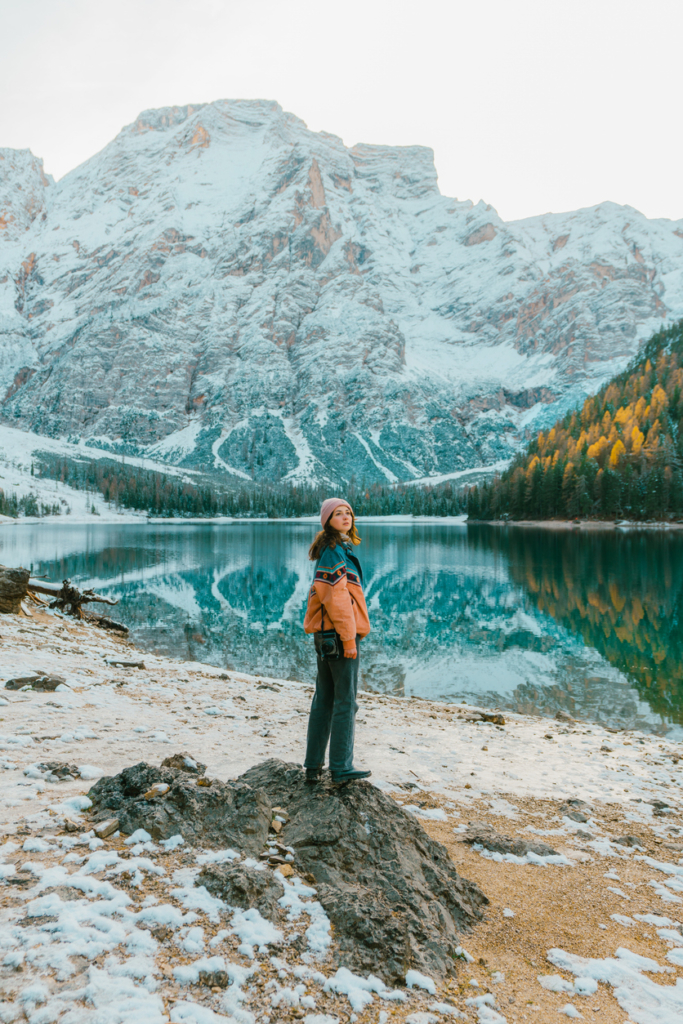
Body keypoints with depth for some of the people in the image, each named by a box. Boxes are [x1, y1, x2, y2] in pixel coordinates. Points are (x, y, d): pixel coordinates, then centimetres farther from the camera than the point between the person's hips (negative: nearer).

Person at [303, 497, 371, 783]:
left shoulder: (335, 549, 16)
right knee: (345, 702, -1)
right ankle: (341, 767, 8)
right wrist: (349, 639, -19)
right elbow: (336, 598, -20)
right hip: (339, 633, -10)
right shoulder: (335, 551, -14)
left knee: (323, 700, 13)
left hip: (325, 635, 10)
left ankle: (313, 764, 21)